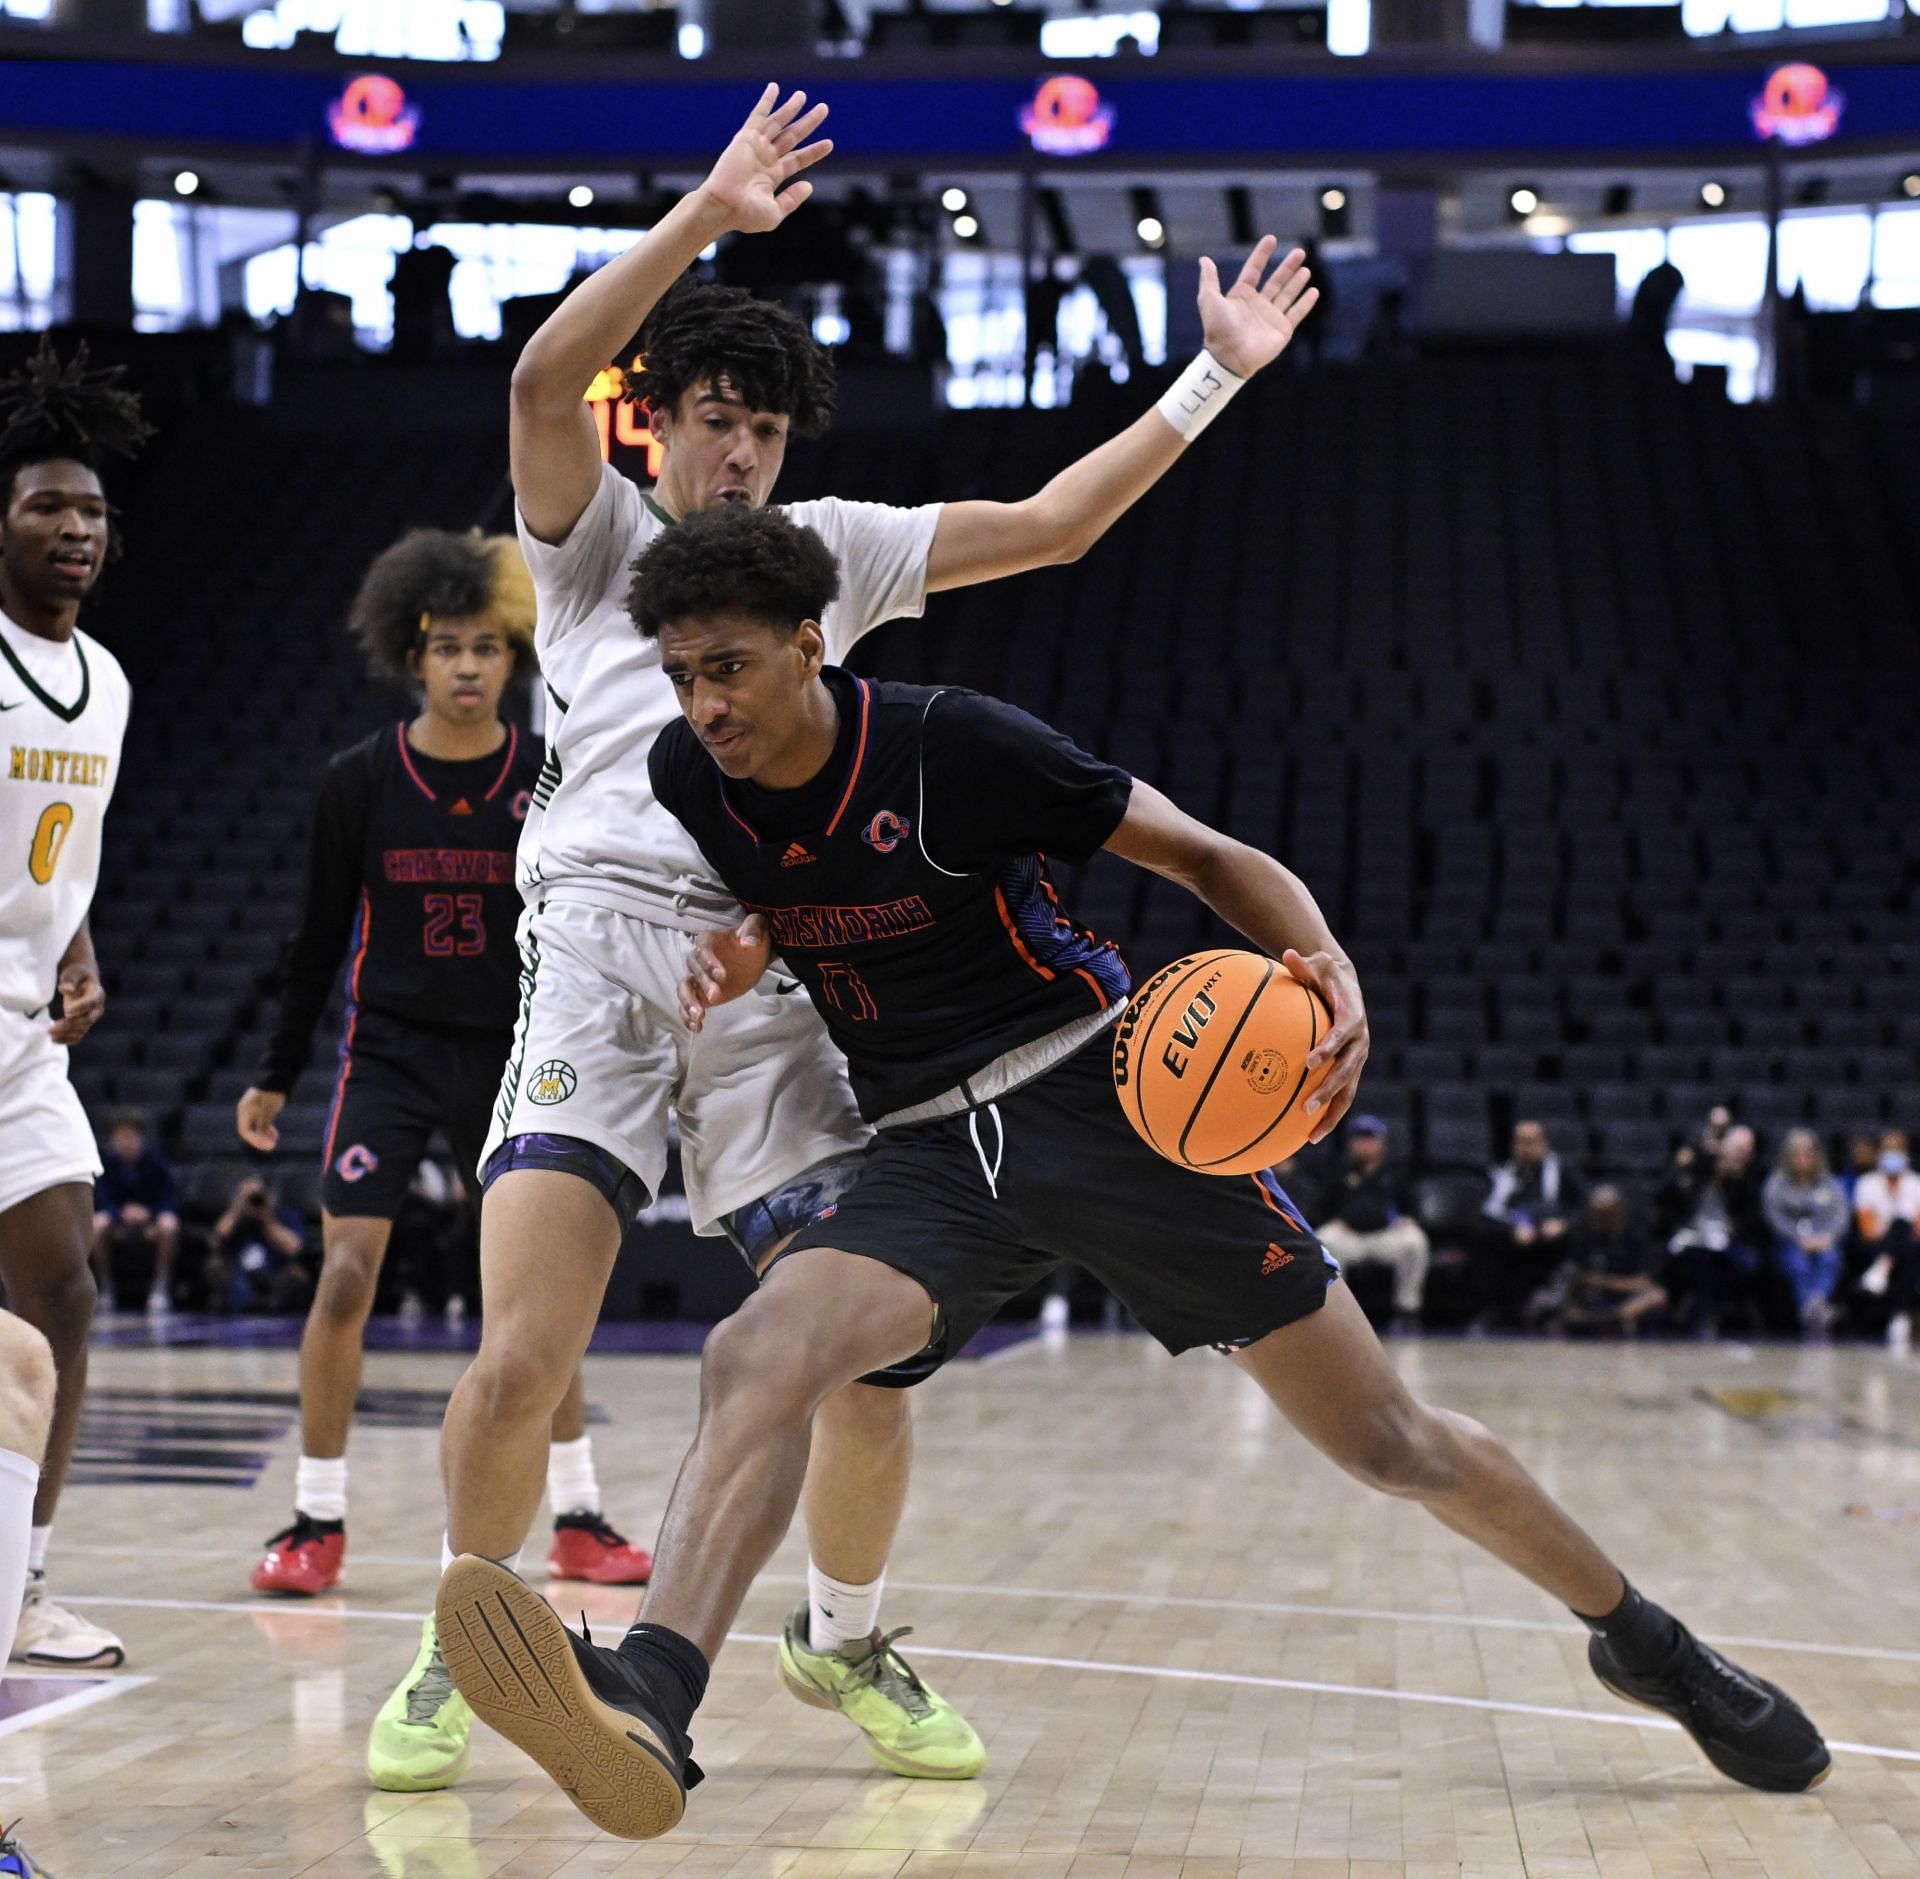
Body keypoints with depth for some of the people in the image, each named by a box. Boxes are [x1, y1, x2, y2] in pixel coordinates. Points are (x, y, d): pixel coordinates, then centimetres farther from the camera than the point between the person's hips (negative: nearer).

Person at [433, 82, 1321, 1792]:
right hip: (598, 943, -3)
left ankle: (842, 1637, 21)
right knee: (519, 1365, -17)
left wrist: (1216, 377, 19)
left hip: (765, 977, 3)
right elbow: (545, 381, -9)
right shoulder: (596, 529, 12)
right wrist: (709, 216, -16)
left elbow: (1051, 525, 22)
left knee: (871, 1367, -5)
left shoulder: (827, 549, 22)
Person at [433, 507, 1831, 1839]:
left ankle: (1641, 1638, 22)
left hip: (1097, 1090, -3)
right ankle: (651, 1710, -44)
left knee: (1380, 1435, 0)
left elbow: (1205, 855, -9)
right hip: (928, 1152, 3)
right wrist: (735, 960, -5)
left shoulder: (953, 743, -14)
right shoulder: (688, 783, -1)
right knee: (758, 1359, -27)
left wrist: (1331, 968, -28)